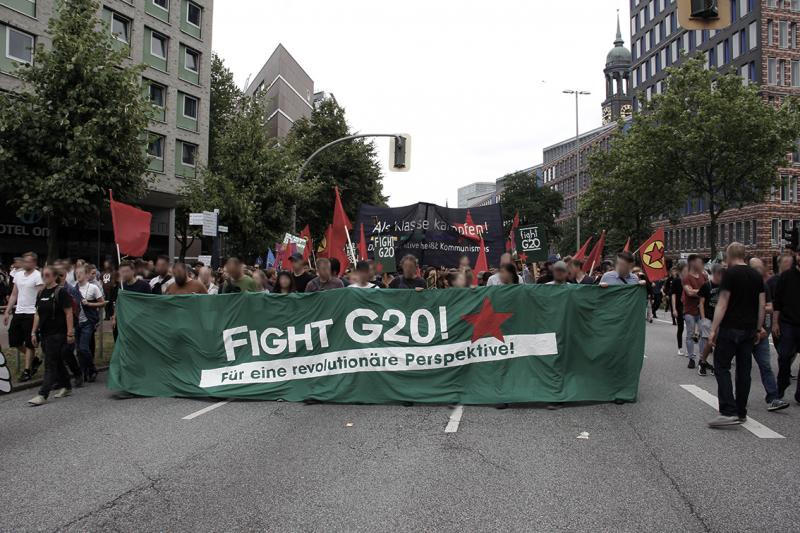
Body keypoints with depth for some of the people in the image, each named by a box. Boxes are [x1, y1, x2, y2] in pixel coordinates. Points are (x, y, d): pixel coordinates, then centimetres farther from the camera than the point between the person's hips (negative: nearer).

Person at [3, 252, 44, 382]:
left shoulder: (38, 276, -10)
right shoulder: (18, 274, 11)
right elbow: (14, 295, 16)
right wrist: (7, 312, 12)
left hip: (31, 314, -7)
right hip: (18, 312, 7)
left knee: (29, 343, 0)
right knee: (14, 341, 11)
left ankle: (27, 370, 9)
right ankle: (35, 359, 29)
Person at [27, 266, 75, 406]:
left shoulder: (61, 292, -9)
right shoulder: (41, 293, 12)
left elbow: (68, 313, -12)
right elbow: (37, 314, 16)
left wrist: (70, 333, -15)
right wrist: (34, 332, 12)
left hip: (57, 334, -7)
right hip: (45, 334, 7)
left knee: (50, 364, -7)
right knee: (57, 362, 15)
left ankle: (43, 395, -8)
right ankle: (66, 387, 27)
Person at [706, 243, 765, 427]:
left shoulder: (730, 273, -10)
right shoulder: (756, 275, 10)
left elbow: (722, 304, -14)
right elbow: (762, 304, 11)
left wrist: (713, 329, -13)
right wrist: (758, 328, 18)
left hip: (730, 329, -7)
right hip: (749, 329, 7)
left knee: (721, 367, -3)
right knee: (744, 370, 10)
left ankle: (728, 412, -12)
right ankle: (741, 413, 17)